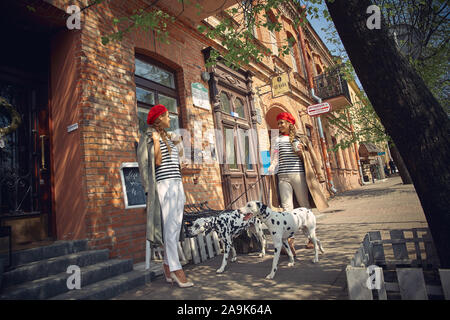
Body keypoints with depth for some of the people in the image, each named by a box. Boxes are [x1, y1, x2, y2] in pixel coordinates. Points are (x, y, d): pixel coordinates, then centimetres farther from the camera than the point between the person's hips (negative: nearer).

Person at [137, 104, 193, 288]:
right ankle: (176, 269, -6)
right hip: (164, 184, -8)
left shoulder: (169, 137, 22)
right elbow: (157, 161, -11)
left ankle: (167, 266, 13)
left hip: (177, 184, 8)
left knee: (176, 227, 5)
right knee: (170, 227, -9)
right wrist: (156, 141, -14)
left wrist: (176, 145, 21)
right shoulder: (150, 138, 1)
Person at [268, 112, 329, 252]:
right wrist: (271, 169, -10)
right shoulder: (278, 140, 16)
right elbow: (276, 159, 9)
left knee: (304, 206, 4)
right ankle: (289, 240, -13)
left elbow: (311, 156, 10)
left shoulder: (300, 138, 10)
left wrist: (319, 175, 9)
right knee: (287, 208, -8)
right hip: (283, 177, 1)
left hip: (299, 175, -1)